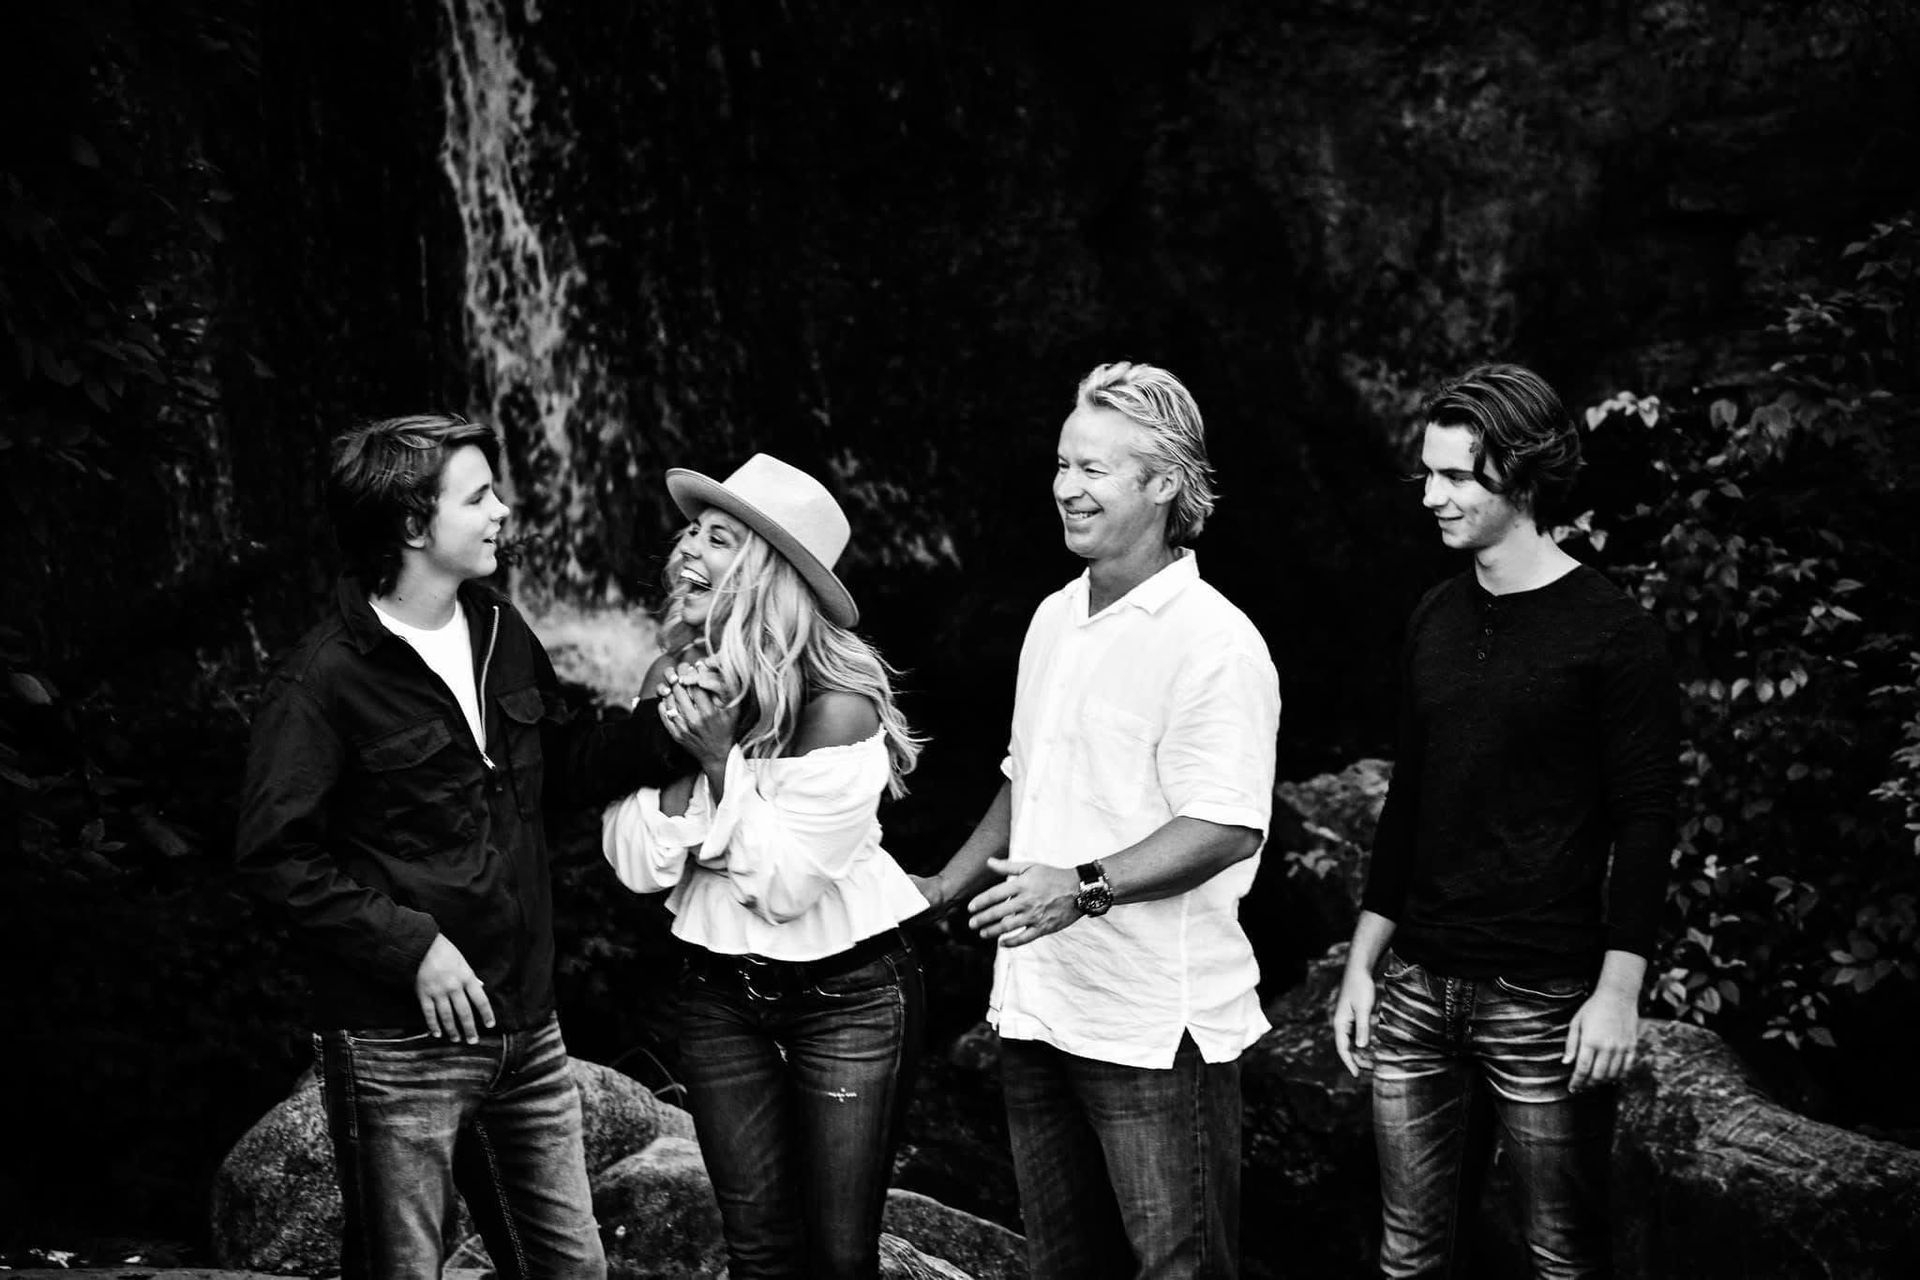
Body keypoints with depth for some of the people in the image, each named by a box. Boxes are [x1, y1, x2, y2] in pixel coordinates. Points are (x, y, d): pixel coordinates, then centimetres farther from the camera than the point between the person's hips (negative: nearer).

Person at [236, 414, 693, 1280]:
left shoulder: (501, 633, 7)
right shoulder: (324, 680, -16)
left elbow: (561, 767, 17)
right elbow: (273, 853, -16)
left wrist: (665, 727, 1)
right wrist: (412, 947, -20)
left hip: (525, 1029, 7)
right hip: (400, 1046, -7)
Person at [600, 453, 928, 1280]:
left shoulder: (837, 701, -21)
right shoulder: (677, 680, -4)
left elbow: (786, 883, -20)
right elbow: (637, 866, -6)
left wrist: (720, 759, -25)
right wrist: (676, 759, -21)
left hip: (847, 993, -5)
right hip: (721, 990, 5)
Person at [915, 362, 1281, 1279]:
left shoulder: (1213, 643, -15)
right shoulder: (1054, 619, 12)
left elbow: (1224, 827, -22)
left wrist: (1083, 887, -30)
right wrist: (946, 886, 18)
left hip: (1155, 1025, -8)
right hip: (1037, 1003, 8)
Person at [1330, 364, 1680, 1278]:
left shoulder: (1611, 633, -7)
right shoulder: (1435, 620, 10)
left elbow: (1645, 821, -9)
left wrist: (1618, 991, -14)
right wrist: (1364, 961, 14)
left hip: (1544, 1000, -5)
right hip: (1415, 992, 5)